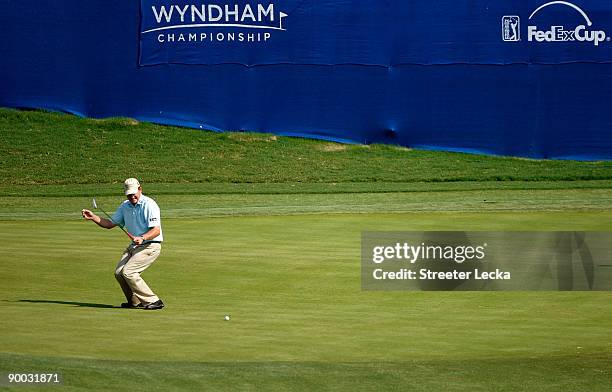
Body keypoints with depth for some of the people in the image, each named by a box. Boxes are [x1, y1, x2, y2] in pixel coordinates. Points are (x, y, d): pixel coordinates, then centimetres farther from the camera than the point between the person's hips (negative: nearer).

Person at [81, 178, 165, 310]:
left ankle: (152, 301, -14)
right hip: (134, 245, 8)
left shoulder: (149, 205, -16)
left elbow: (156, 230, -22)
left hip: (150, 246, -8)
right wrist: (93, 217, -1)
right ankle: (135, 301, 18)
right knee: (119, 272, 1)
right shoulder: (125, 206, 9)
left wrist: (142, 238, -39)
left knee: (128, 272, -20)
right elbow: (110, 223, 13)